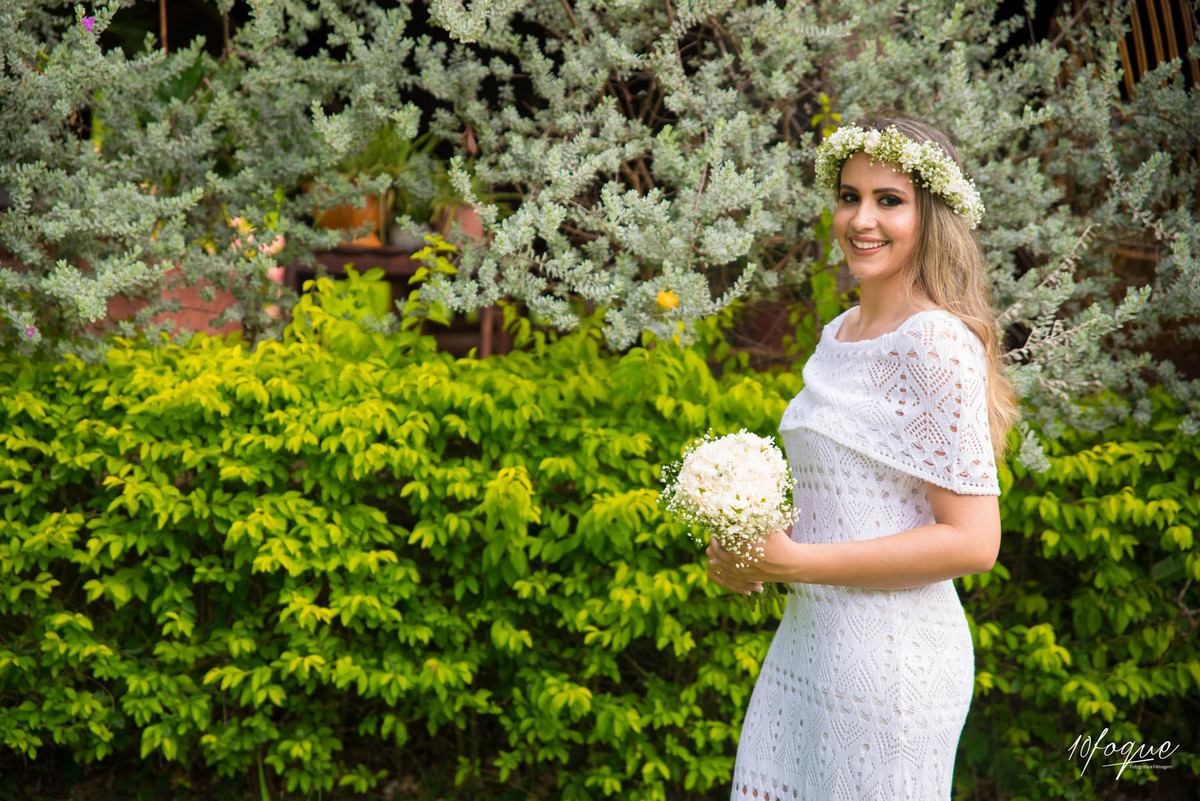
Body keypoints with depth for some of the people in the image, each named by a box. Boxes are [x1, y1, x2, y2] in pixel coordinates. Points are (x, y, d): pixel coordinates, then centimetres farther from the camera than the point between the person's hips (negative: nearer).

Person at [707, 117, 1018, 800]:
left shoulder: (938, 344, -14)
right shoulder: (839, 335, 12)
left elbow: (974, 542, -18)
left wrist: (794, 563, -18)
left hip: (889, 656, -8)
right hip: (805, 640, 8)